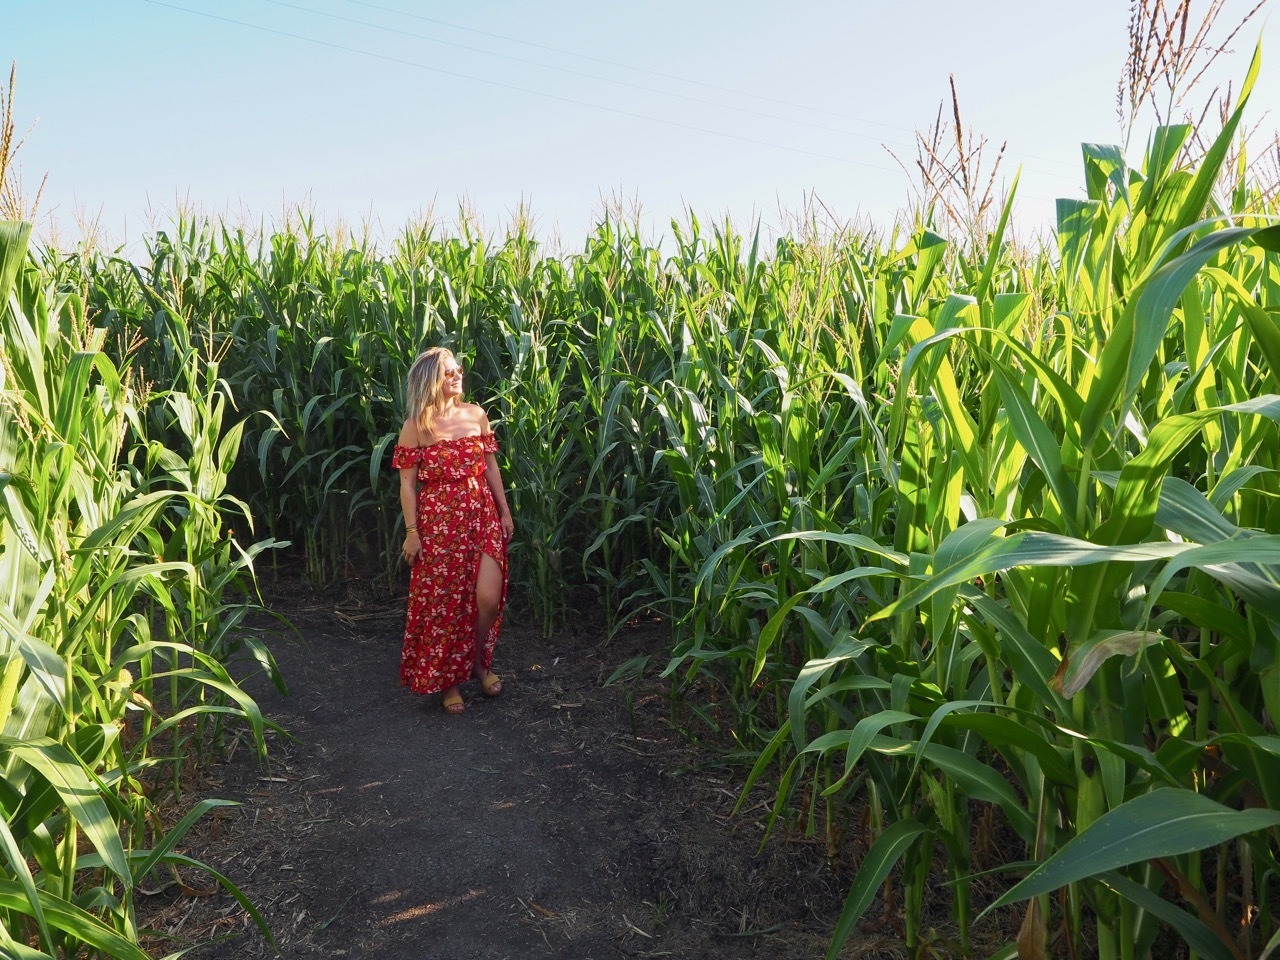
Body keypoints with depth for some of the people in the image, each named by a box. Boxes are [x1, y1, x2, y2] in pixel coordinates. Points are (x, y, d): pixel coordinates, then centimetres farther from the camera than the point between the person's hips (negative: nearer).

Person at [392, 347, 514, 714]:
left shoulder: (476, 415, 5)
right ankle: (448, 681, 22)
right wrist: (411, 532, -8)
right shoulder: (415, 427, -5)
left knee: (488, 597, -6)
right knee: (443, 602, 4)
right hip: (438, 521, -3)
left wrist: (505, 512, 10)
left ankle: (479, 662, 22)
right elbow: (407, 483, -4)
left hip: (482, 516, 3)